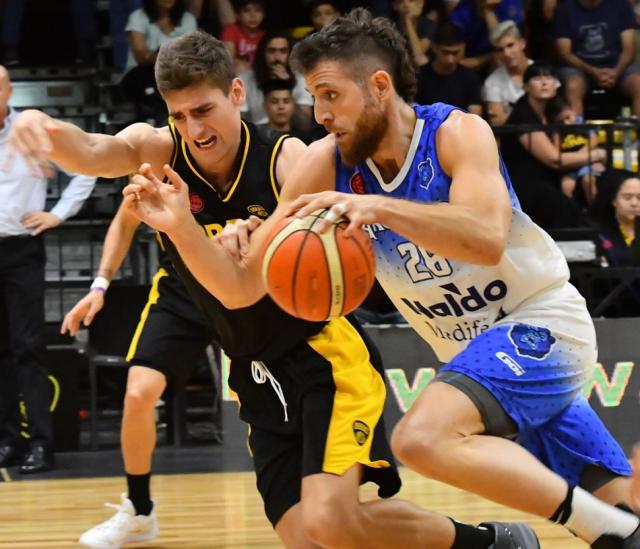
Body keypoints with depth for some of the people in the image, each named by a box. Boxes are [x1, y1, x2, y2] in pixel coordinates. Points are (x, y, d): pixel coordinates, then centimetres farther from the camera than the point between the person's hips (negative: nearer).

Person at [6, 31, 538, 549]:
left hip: (326, 355, -4)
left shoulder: (286, 158, -12)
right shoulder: (159, 152, -5)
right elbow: (92, 152, -25)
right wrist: (47, 131, -50)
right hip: (259, 378, 4)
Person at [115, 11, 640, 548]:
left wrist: (379, 207, -47)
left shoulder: (457, 132, -20)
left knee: (422, 438, -30)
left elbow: (486, 239, -39)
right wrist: (181, 226, -24)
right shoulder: (326, 166, -7)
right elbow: (243, 287, -8)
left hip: (542, 322, -6)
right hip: (474, 349, 6)